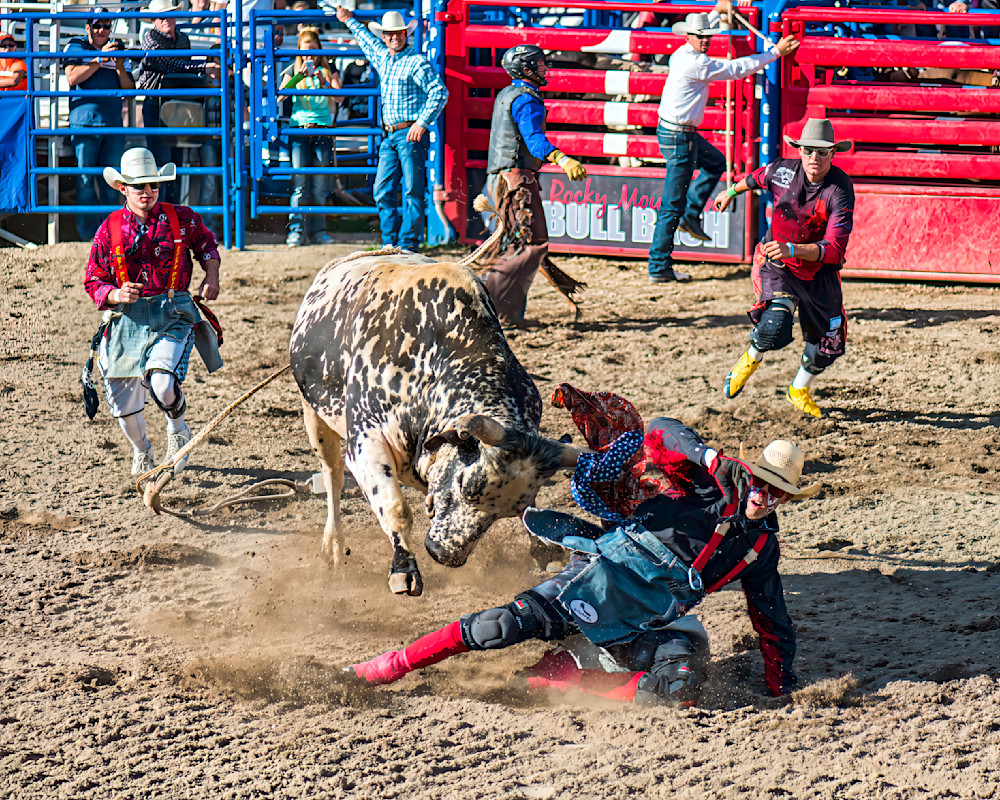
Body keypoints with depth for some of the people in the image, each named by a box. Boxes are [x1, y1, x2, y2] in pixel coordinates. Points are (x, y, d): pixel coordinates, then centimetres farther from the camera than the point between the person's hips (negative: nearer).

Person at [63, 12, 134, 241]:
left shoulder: (117, 49, 17)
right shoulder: (75, 47, 7)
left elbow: (130, 89, 14)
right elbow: (72, 77, -9)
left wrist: (120, 67, -4)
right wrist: (100, 60, -12)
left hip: (113, 123, 3)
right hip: (85, 120, -3)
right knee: (86, 179, -5)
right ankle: (88, 233, -4)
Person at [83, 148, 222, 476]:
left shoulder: (181, 218, 3)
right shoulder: (110, 229, 2)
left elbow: (207, 244, 23)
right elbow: (93, 282, 4)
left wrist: (212, 276, 4)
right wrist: (117, 295, -17)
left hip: (172, 316, -2)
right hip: (126, 319, 2)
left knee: (163, 384, -26)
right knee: (123, 403, 2)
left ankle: (177, 430, 10)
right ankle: (141, 451, 37)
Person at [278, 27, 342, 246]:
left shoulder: (328, 71, 10)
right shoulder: (293, 70, 10)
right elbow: (280, 94, -4)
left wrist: (324, 82, -22)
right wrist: (298, 76, -17)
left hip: (323, 129, 1)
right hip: (299, 129, -1)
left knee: (320, 184, 1)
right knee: (299, 181, -10)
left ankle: (317, 230, 7)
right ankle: (296, 230, -12)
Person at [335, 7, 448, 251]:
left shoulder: (417, 63, -7)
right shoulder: (382, 57, 16)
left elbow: (439, 93, -12)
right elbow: (367, 41, 38)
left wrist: (422, 123, -18)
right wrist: (350, 21, 50)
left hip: (411, 135, -8)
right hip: (389, 136, 8)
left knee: (412, 192, -7)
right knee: (383, 191, 5)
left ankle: (408, 245, -6)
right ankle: (390, 244, 10)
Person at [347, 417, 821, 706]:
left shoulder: (763, 546, 17)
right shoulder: (711, 485, 5)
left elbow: (773, 623, 26)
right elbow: (659, 435, -10)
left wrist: (782, 688, 20)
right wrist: (709, 455, -26)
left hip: (651, 623, 4)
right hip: (611, 576, -4)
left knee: (677, 691, -28)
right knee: (510, 624, -24)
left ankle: (561, 675, -13)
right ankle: (381, 670, -18)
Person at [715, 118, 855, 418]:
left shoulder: (841, 190, -24)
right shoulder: (784, 171, -16)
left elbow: (834, 249, -31)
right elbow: (759, 177, 12)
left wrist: (792, 250, -44)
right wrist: (732, 192, 30)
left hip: (819, 270, 1)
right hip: (776, 266, -1)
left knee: (830, 345, 4)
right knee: (775, 327, -26)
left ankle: (799, 390, 35)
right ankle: (751, 359, 9)